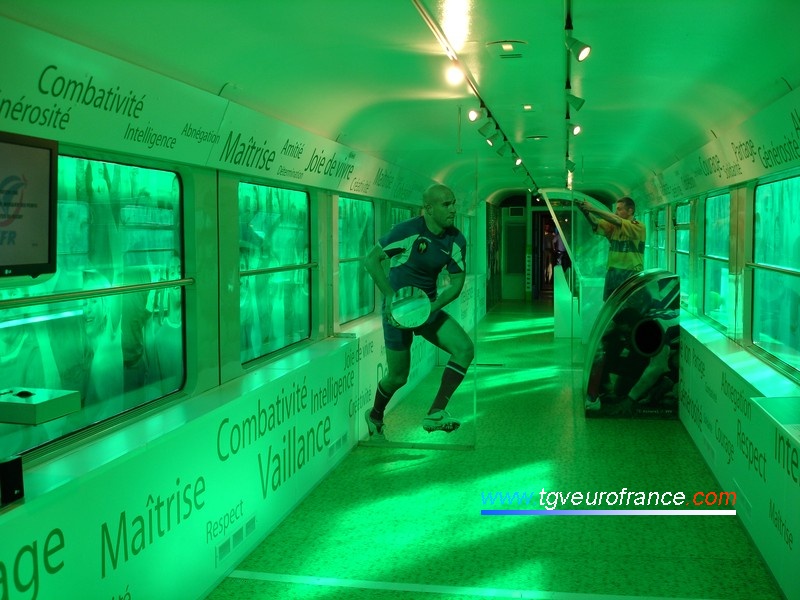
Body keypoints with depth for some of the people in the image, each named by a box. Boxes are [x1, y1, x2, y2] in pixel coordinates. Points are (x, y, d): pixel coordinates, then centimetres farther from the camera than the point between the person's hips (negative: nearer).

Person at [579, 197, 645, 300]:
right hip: (613, 273, 5)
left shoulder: (639, 227, -6)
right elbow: (596, 224, -6)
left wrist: (594, 209, -24)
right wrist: (586, 212, -26)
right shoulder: (613, 226, 9)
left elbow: (617, 221, -21)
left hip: (631, 275, -5)